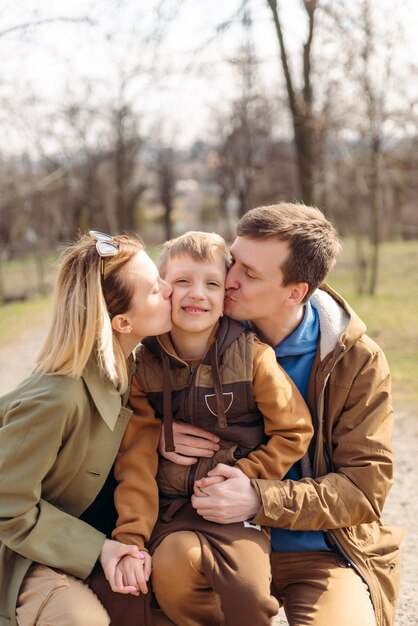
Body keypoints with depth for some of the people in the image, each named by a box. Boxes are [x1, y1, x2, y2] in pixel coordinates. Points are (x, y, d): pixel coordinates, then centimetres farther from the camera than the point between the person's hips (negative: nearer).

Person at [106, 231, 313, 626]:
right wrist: (130, 539, -9)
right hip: (171, 505, 2)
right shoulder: (144, 366, -1)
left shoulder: (252, 356, -6)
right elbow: (135, 459, -2)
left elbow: (294, 431, 1)